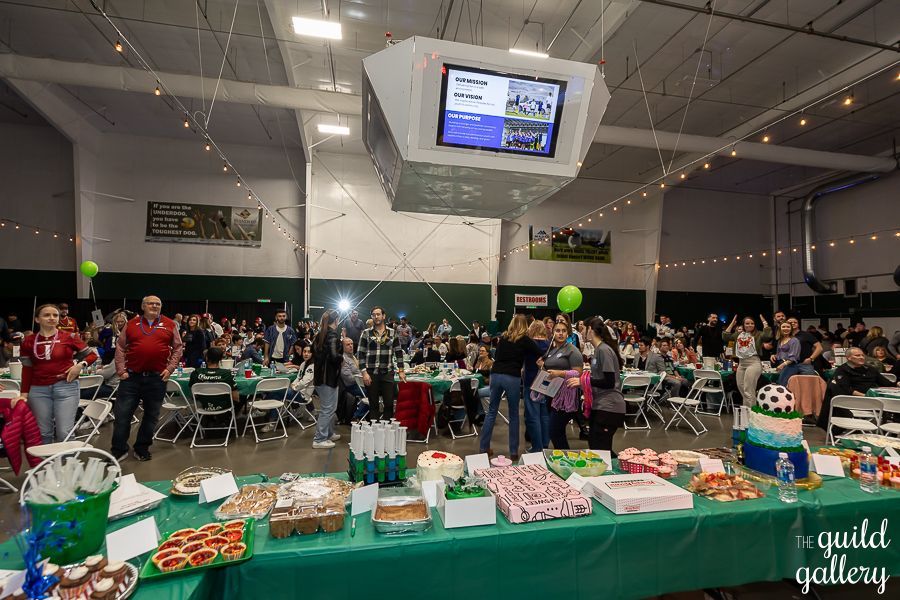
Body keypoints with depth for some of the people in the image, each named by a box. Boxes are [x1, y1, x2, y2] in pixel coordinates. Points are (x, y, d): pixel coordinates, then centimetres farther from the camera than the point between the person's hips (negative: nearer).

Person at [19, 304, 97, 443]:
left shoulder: (69, 337, -1)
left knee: (65, 432, -2)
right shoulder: (29, 341, 6)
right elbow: (27, 370, 9)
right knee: (43, 432, 9)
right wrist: (24, 393, 6)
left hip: (66, 387, -2)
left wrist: (80, 365, -12)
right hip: (38, 390, 2)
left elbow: (92, 355, 6)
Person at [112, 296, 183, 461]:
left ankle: (142, 449, 25)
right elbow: (120, 347, 7)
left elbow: (178, 348, 6)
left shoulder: (169, 325, 4)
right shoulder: (132, 324, 6)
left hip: (157, 378, 0)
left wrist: (170, 368, -3)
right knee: (122, 414, 4)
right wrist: (121, 370, -2)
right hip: (131, 376, 0)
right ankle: (119, 450, 19)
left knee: (151, 416, 9)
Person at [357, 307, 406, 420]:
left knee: (389, 403, 0)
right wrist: (364, 372, -9)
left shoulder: (392, 333, 6)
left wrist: (401, 370, 4)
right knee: (373, 405, 7)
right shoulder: (366, 333, 1)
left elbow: (398, 352, 10)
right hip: (371, 373, -1)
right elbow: (360, 354, -1)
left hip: (388, 373, 1)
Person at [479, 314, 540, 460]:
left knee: (491, 411, 12)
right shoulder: (524, 340, 1)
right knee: (514, 414, 9)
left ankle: (484, 447, 15)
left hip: (496, 375, 4)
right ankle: (513, 451, 13)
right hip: (512, 378, -3)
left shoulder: (503, 337, 13)